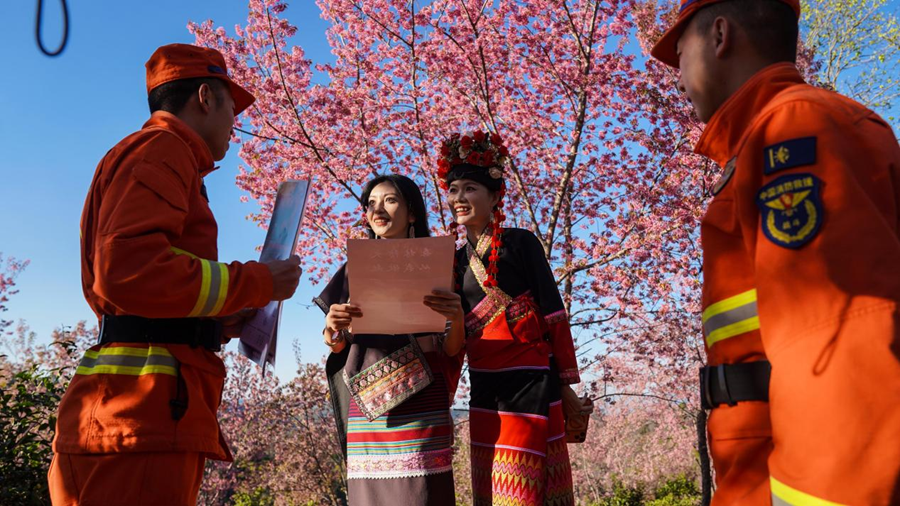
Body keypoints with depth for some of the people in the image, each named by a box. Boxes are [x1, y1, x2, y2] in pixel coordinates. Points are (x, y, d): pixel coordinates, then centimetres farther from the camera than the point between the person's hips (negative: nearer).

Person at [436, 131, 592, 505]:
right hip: (483, 389, 6)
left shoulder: (520, 243, -3)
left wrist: (566, 385, -6)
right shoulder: (456, 261, 13)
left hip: (529, 382, -6)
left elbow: (554, 313, -5)